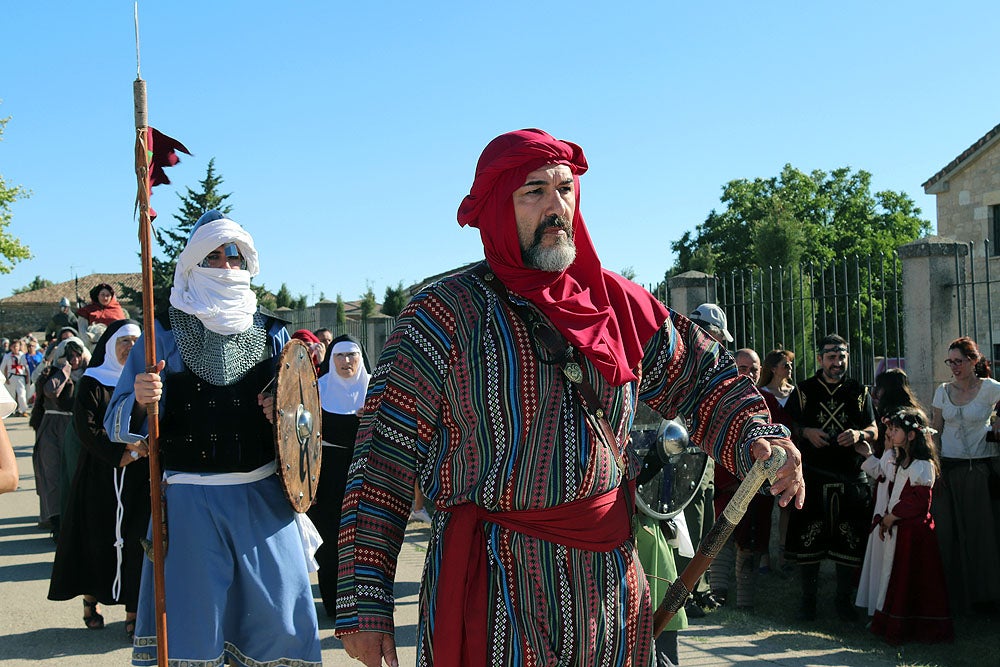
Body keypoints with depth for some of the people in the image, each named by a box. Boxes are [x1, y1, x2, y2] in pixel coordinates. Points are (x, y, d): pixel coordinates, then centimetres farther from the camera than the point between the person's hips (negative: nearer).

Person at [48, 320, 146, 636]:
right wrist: (121, 451, -15)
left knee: (135, 541, -3)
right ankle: (91, 599, 16)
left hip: (139, 478, 2)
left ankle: (132, 611, 1)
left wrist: (140, 448, -13)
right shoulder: (93, 382, 2)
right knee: (98, 538, 0)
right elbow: (86, 429, -8)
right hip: (99, 476, -2)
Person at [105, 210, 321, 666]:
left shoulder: (271, 333, 11)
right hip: (189, 501, -2)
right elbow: (117, 424, 1)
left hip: (263, 497, 2)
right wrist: (141, 403, -21)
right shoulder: (166, 332, 4)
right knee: (191, 623, 1)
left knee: (278, 618, 3)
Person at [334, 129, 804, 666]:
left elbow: (701, 378, 15)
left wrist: (755, 440, -7)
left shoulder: (615, 301, 5)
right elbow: (383, 459, -9)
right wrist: (365, 602, -12)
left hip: (611, 576, 5)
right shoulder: (443, 315, -8)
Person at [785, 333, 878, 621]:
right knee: (809, 540, -1)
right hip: (812, 477, -1)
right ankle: (808, 598, 11)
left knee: (850, 542, 1)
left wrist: (858, 434, -10)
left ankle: (844, 598, 15)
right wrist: (806, 432, -10)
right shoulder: (803, 391, 7)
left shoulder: (859, 392, 11)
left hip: (851, 478, 1)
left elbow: (874, 430, 12)